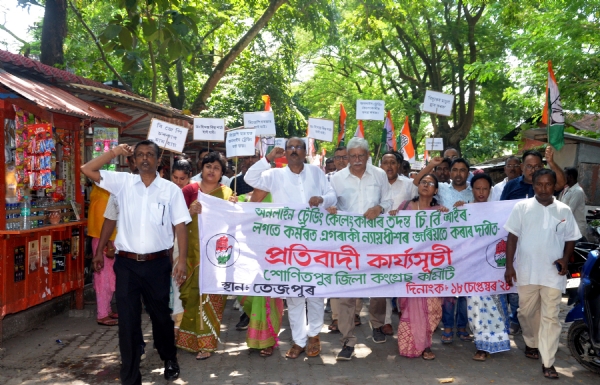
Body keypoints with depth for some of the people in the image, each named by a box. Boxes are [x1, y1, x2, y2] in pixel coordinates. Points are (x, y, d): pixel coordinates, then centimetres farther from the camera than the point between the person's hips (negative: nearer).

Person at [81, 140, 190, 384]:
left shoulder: (171, 189, 0)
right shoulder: (123, 182, 3)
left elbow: (180, 226, 0)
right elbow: (87, 170, 0)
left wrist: (182, 259, -6)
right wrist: (114, 152, -3)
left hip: (158, 263, 0)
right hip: (126, 264, 1)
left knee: (160, 314, 16)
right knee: (128, 321, 5)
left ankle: (169, 359, 42)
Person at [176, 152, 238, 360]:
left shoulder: (226, 193, 7)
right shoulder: (190, 190, 4)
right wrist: (191, 211, -17)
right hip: (194, 251, 0)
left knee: (212, 295, -1)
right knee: (193, 293, 2)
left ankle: (206, 341, 7)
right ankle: (193, 337, 17)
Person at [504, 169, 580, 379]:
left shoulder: (564, 210, 3)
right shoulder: (521, 207, -1)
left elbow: (570, 239, 10)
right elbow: (512, 237, -1)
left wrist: (565, 259, -8)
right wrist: (509, 265, -6)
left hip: (553, 273, 0)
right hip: (526, 271, 0)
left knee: (550, 317, 0)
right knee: (527, 312, 14)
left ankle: (547, 362, 5)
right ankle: (531, 343, 39)